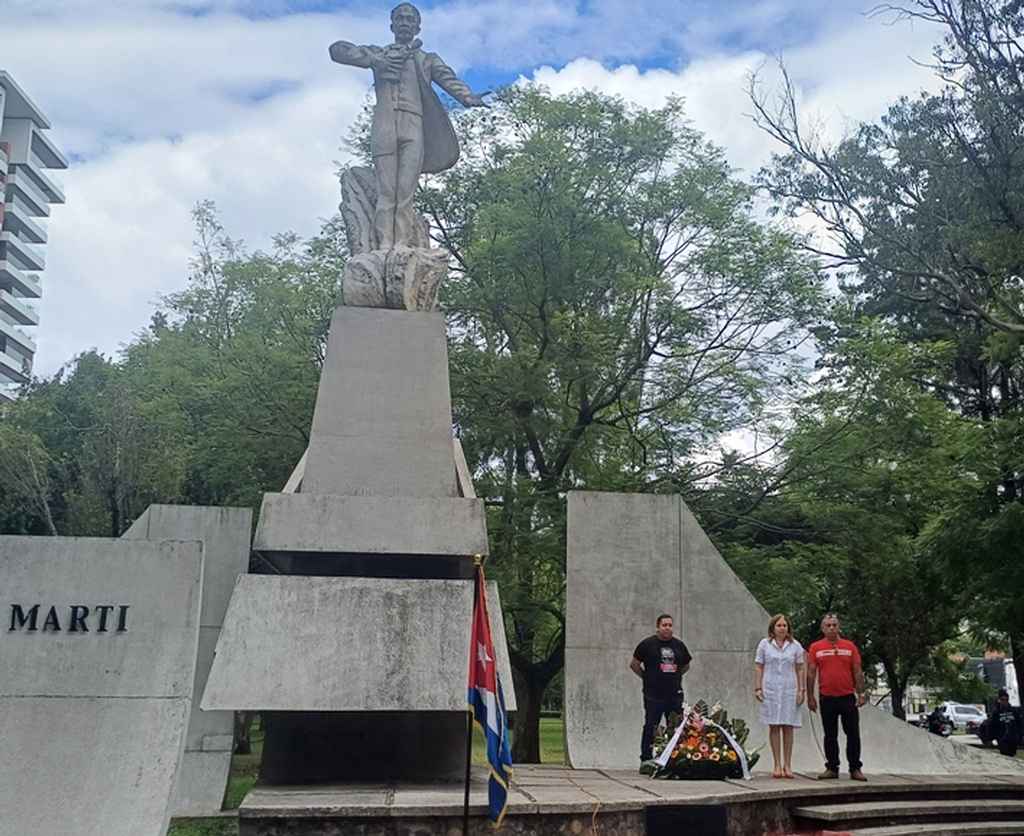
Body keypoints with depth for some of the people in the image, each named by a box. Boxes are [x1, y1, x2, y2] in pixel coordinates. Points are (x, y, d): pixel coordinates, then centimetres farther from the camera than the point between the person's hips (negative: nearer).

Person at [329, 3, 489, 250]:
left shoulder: (428, 60, 25)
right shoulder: (378, 54, 24)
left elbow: (449, 80, 6)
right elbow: (337, 49, 14)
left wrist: (468, 97, -16)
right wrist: (377, 61, 1)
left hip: (414, 126, 0)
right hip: (384, 125, 0)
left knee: (406, 193, -11)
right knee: (386, 191, -10)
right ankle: (384, 247, -16)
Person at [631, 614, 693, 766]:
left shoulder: (679, 645, 11)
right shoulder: (647, 644, -2)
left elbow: (686, 665, 25)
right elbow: (634, 664, 4)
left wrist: (675, 676, 13)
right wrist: (647, 677, 1)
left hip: (675, 695, 4)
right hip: (653, 695, -4)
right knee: (650, 728, -3)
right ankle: (645, 761, 4)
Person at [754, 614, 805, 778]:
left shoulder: (795, 646, 7)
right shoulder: (764, 644, 4)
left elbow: (800, 670, 8)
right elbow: (758, 667, 5)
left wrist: (801, 690, 2)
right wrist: (757, 688, -2)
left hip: (790, 690, 1)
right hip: (770, 690, -1)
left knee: (788, 727, 1)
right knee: (774, 727, 0)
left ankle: (787, 765, 8)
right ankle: (777, 765, 6)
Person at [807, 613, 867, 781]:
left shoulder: (849, 646, 4)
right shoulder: (815, 648, 3)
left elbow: (858, 672, 5)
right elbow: (811, 673, 3)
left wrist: (861, 694, -1)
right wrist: (810, 696, -1)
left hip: (848, 698, 0)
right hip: (827, 699, 0)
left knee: (853, 734, 3)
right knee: (830, 736, 8)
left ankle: (855, 768, 11)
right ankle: (832, 768, 16)